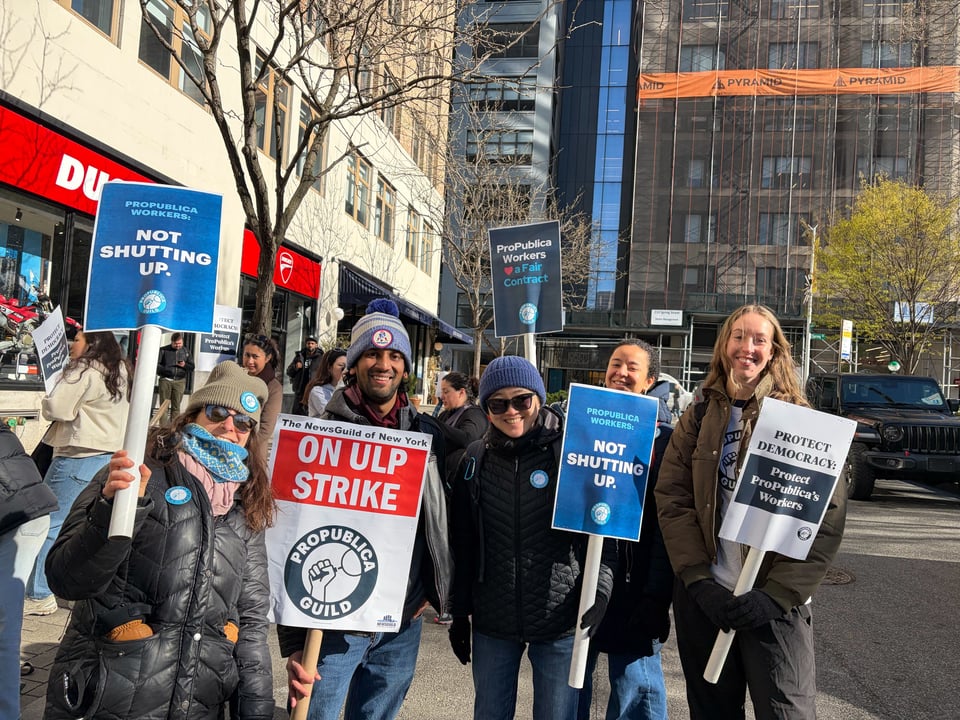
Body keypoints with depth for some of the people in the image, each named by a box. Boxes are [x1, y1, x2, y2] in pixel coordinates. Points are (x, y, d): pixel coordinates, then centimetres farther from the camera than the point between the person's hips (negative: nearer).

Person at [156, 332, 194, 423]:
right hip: (165, 380, -2)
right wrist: (165, 370, -16)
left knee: (176, 406, 2)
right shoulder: (163, 350, 3)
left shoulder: (186, 351, 11)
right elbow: (156, 364, -1)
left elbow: (192, 367, 12)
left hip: (180, 381, 2)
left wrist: (185, 365, -8)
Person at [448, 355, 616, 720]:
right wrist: (459, 614, 10)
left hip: (559, 621, -3)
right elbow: (464, 544, 9)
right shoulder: (476, 459, 3)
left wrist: (599, 587, -21)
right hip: (491, 622, 3)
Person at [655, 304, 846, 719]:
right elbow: (671, 500, -1)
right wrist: (700, 582, -11)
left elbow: (827, 520, -7)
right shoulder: (698, 419, 6)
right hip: (703, 597, 3)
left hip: (775, 602, -2)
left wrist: (776, 595, -15)